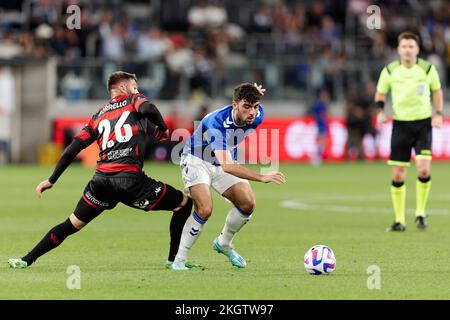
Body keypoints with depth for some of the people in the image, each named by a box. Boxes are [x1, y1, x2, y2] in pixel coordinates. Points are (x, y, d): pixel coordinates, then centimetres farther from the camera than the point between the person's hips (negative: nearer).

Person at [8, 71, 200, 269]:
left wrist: (52, 180, 24)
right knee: (184, 204, 10)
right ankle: (174, 259, 9)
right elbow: (149, 109, -15)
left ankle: (26, 260, 14)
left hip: (101, 180, 5)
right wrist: (163, 128, 4)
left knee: (72, 224, 18)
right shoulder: (133, 100, 11)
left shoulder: (98, 116, 23)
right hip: (130, 179, -5)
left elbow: (72, 149, 19)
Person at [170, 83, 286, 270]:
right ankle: (179, 260, -11)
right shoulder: (216, 123, -40)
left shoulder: (256, 116, -20)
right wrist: (262, 177, -57)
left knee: (248, 204, -7)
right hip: (197, 161, -6)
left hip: (226, 162, 6)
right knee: (204, 209, -25)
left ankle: (223, 244, 20)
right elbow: (227, 166, -50)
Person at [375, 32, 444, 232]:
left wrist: (438, 114, 1)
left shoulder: (428, 69, -2)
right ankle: (399, 220, 11)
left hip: (423, 123, -1)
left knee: (424, 169, -17)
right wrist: (381, 111, -5)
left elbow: (437, 91, 13)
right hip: (400, 124, 1)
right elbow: (380, 93, 13)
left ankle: (420, 213, 3)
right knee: (398, 175, 0)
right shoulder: (390, 71, -2)